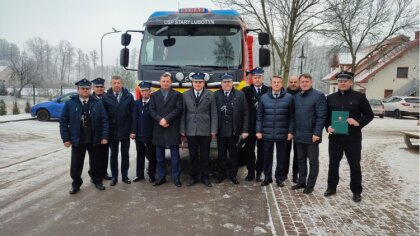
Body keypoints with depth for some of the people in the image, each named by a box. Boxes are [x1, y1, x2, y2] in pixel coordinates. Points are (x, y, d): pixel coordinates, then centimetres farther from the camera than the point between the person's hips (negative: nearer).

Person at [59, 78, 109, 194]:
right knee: (76, 163, 9)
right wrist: (66, 138, -5)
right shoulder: (70, 104, -1)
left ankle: (97, 181, 29)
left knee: (96, 162, 12)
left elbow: (104, 120, -1)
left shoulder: (97, 103, 1)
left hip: (94, 140, 1)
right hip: (77, 140, 0)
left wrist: (104, 136, -7)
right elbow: (63, 122, 0)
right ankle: (76, 183, 26)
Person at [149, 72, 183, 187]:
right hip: (158, 129, 3)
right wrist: (160, 120, -13)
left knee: (175, 155, 2)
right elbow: (151, 110, 3)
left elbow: (178, 109, -7)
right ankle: (161, 177, 19)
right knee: (159, 155, 9)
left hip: (173, 129, -2)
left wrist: (166, 119, -15)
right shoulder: (154, 95, 12)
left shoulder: (177, 95, 5)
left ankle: (176, 177, 10)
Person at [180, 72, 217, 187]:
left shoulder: (210, 95, 2)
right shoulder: (185, 95, 5)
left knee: (205, 155, 7)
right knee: (193, 155, 9)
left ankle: (204, 176, 20)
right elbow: (183, 114, 4)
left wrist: (213, 130, -5)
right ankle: (193, 176, 21)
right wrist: (182, 130, 0)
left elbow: (214, 114, 0)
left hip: (205, 131, -1)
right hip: (191, 131, 1)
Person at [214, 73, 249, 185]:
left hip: (234, 130, 0)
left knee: (233, 153, 11)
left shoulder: (240, 95, 0)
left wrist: (245, 130, -7)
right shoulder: (216, 95, 0)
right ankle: (222, 173, 26)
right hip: (221, 130, 0)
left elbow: (245, 113, -2)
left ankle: (232, 174, 25)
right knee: (221, 153, 11)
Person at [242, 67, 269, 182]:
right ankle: (250, 172, 20)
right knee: (249, 150, 8)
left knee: (261, 150, 8)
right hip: (250, 126, 0)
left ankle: (259, 172, 21)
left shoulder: (269, 90, 2)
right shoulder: (246, 90, 3)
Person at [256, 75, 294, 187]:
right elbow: (259, 115, 5)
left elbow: (291, 116, -1)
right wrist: (258, 130, 0)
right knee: (267, 156, 10)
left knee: (281, 156, 10)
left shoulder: (289, 97, -1)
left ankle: (279, 178, 24)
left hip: (282, 133, -1)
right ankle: (267, 177, 24)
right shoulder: (264, 97, 3)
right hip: (267, 133, 1)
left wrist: (290, 131, -6)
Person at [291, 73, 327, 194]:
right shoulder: (296, 96, 10)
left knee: (313, 161, 7)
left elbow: (321, 116, -14)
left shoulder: (318, 95, -9)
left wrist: (317, 133, -19)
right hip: (298, 135, 6)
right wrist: (293, 131, 8)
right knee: (301, 160, 15)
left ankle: (310, 185, 17)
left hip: (311, 135, -6)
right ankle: (301, 182, 28)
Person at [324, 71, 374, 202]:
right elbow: (326, 116, 12)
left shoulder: (359, 97, -1)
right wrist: (328, 126, -6)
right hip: (335, 137, 3)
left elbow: (369, 115, 1)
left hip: (353, 138, -2)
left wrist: (358, 122, -17)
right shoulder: (330, 98, 8)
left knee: (354, 165, 7)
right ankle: (331, 187, 26)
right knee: (333, 164, 11)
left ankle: (356, 192, 21)